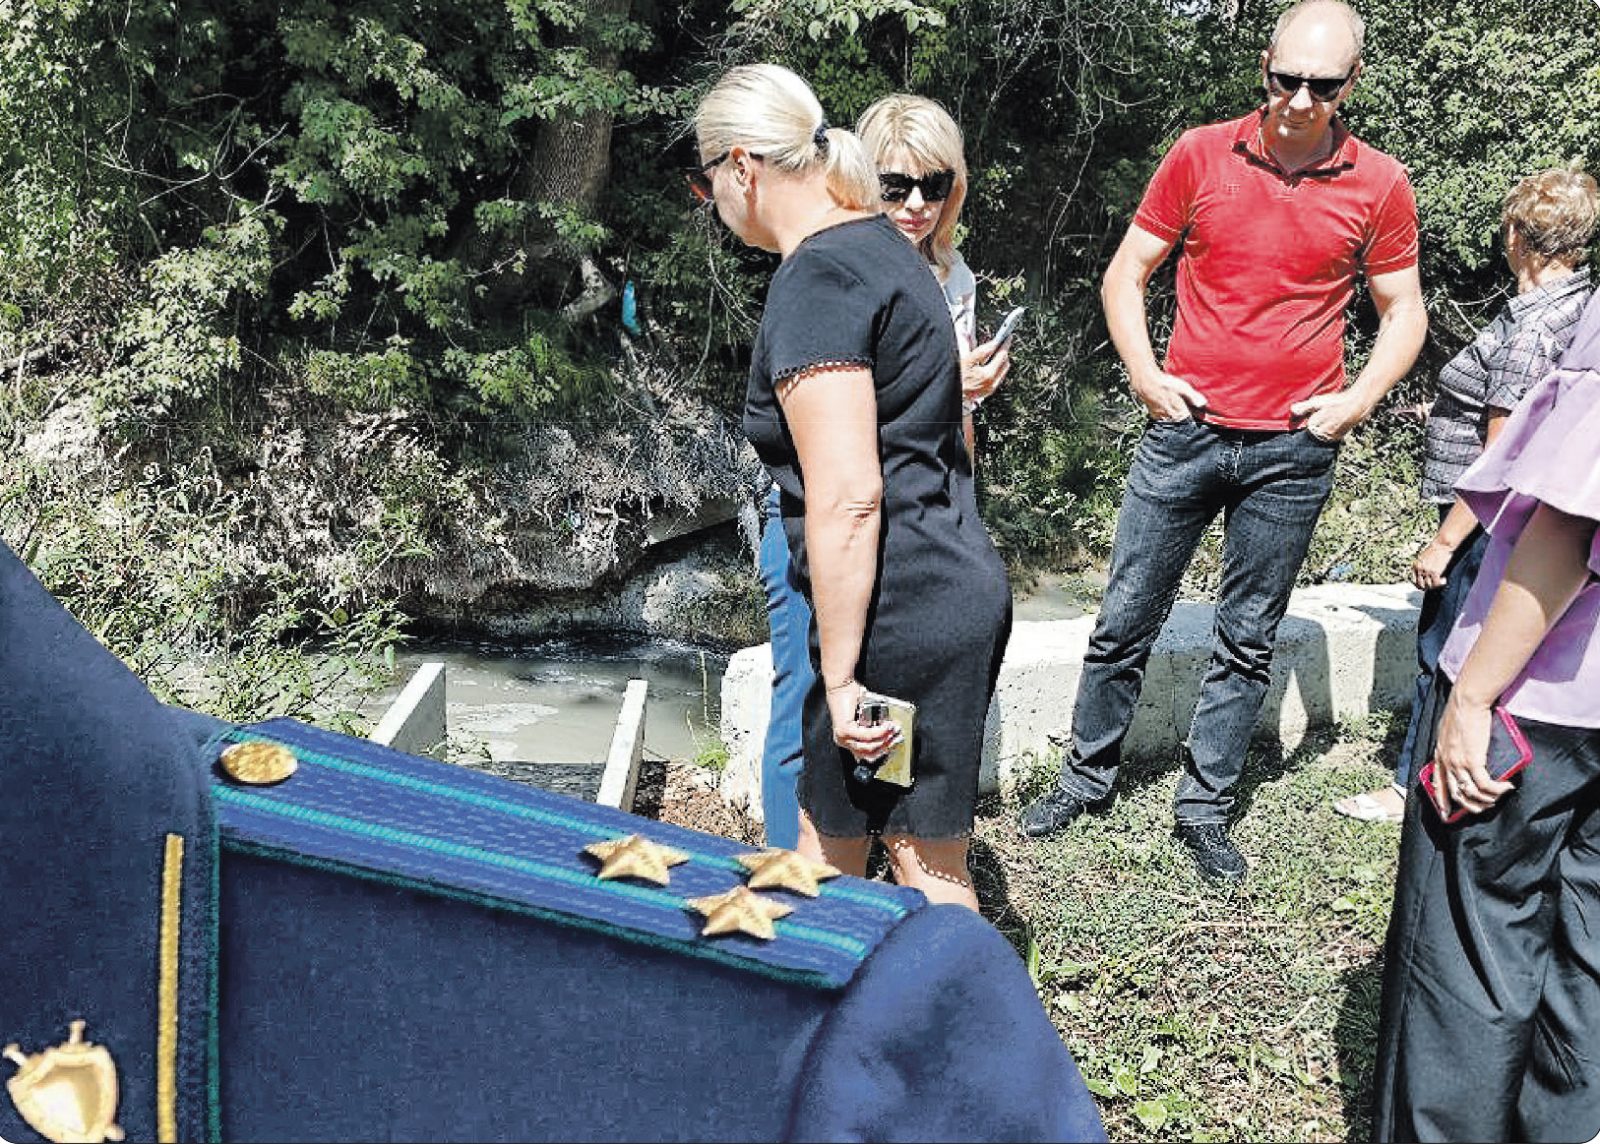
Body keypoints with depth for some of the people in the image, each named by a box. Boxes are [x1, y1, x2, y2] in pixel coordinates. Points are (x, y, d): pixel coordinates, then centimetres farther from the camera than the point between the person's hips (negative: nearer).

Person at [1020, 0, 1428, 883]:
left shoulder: (1378, 186, 1)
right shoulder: (1200, 156, -1)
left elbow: (1404, 313, 11)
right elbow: (1126, 274, 6)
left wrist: (1358, 399, -4)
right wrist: (1145, 375, -5)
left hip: (1292, 450, 0)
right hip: (1186, 430, 0)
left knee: (1248, 641, 9)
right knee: (1125, 617, 6)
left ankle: (1203, 808, 22)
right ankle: (1087, 774, 25)